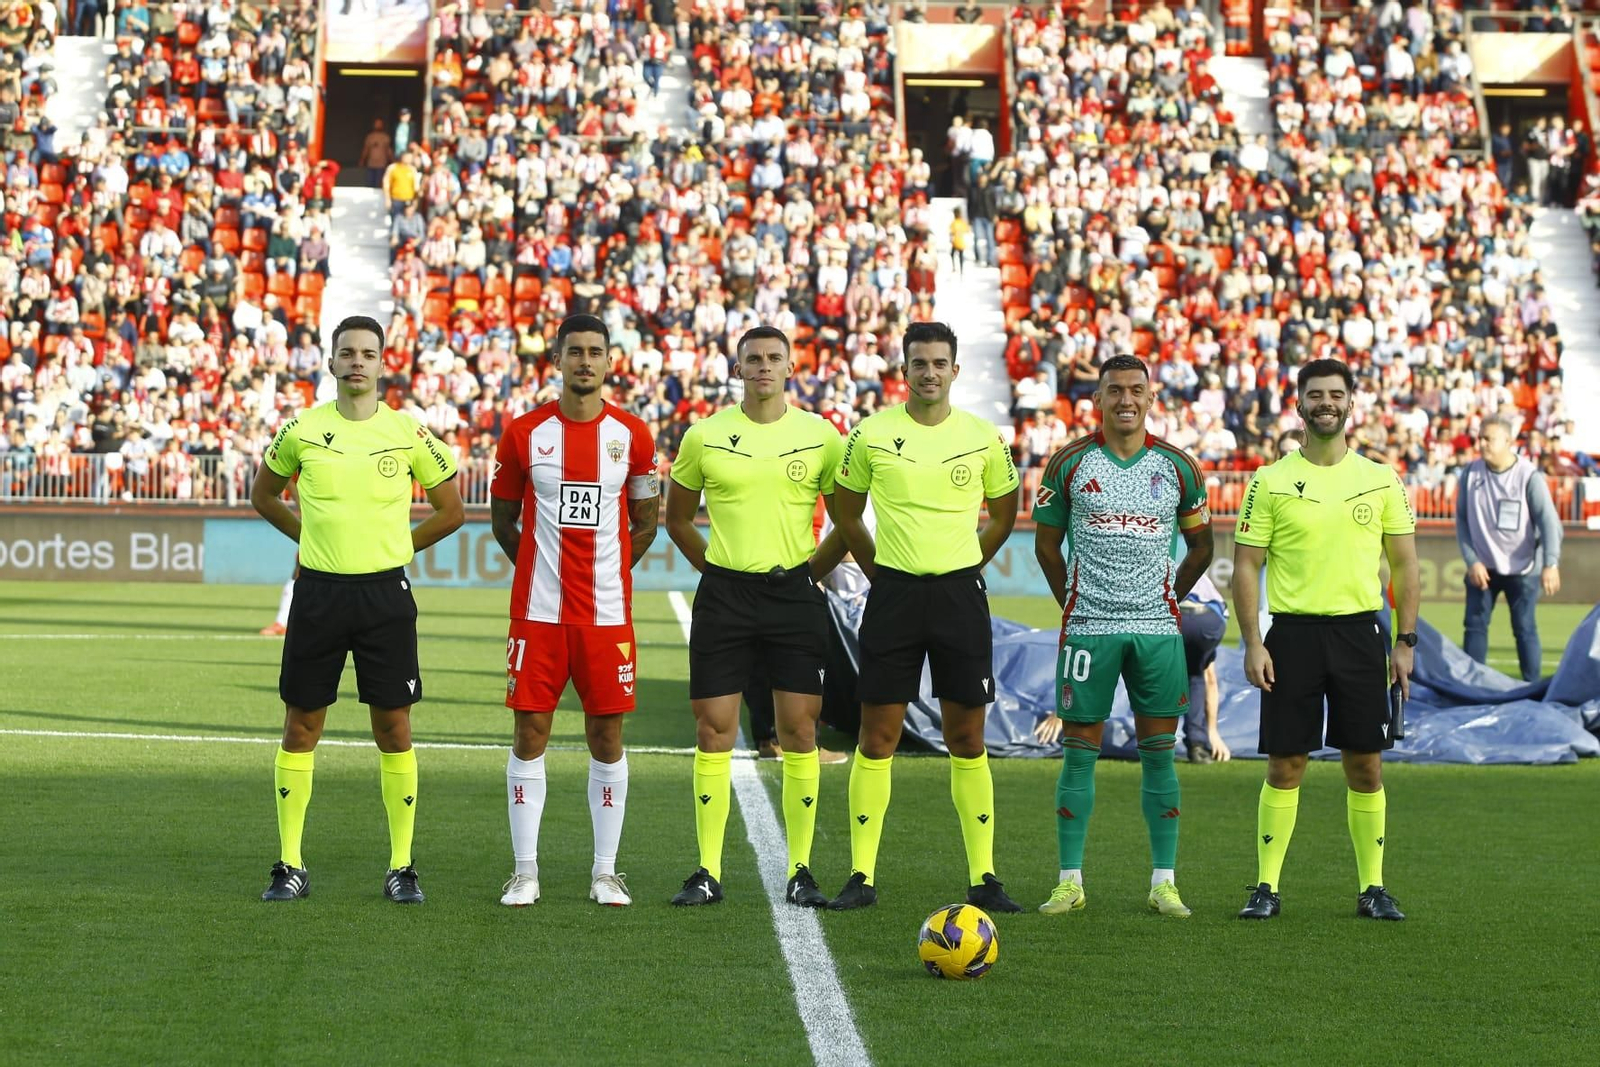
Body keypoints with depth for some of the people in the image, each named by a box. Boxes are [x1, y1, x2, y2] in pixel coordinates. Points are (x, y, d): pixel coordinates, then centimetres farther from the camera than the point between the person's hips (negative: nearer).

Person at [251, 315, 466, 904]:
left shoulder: (409, 433, 0)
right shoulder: (301, 430, 1)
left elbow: (451, 511, 11)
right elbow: (263, 494, 18)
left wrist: (397, 547, 8)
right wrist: (311, 538, 11)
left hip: (385, 593, -1)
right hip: (318, 592, 1)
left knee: (394, 728, 1)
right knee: (301, 726, 3)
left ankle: (401, 866, 10)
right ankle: (290, 866, 11)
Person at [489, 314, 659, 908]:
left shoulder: (632, 435, 3)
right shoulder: (524, 433, 1)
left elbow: (646, 523, 13)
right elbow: (503, 520, 11)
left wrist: (605, 572, 9)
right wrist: (548, 570, 10)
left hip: (607, 613, 0)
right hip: (538, 612, 0)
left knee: (607, 737, 3)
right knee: (529, 734, 0)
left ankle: (605, 873, 11)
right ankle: (525, 871, 7)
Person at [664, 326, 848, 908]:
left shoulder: (821, 436, 2)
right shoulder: (705, 435, 3)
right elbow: (677, 517, 15)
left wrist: (812, 569, 4)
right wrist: (713, 565, 7)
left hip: (794, 595, 0)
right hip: (724, 594, 0)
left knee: (799, 733, -1)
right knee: (713, 732, -1)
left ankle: (801, 872, 7)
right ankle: (708, 872, 5)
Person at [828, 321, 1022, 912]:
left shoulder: (983, 437, 2)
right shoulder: (871, 433, 0)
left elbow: (1004, 513, 17)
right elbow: (847, 513, 12)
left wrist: (964, 567, 12)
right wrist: (880, 572, 8)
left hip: (960, 592, 1)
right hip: (893, 592, 0)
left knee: (967, 739, 3)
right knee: (877, 736, 0)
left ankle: (983, 877, 7)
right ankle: (861, 876, 5)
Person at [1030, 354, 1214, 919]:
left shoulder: (1178, 467, 6)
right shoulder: (1068, 464, 1)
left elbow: (1200, 546, 17)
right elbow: (1046, 543, 10)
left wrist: (1166, 600, 13)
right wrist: (1072, 605, 9)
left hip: (1157, 628, 1)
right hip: (1088, 628, -1)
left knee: (1159, 752, 2)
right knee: (1079, 752, 0)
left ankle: (1164, 882, 8)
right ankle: (1070, 881, 5)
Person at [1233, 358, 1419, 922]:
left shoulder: (1381, 480, 6)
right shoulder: (1271, 481, 1)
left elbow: (1404, 564, 9)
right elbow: (1246, 565, 1)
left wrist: (1405, 643, 3)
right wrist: (1252, 644, -6)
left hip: (1359, 633, 1)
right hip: (1292, 633, -1)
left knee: (1366, 766, 3)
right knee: (1284, 766, 0)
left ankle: (1372, 888, 12)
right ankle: (1266, 887, 7)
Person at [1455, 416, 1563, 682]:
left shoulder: (1529, 476, -13)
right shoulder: (1470, 473, -3)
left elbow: (1549, 521, -19)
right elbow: (1462, 520, 3)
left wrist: (1550, 564, -31)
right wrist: (1472, 561, -6)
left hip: (1522, 568, -3)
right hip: (1482, 567, 3)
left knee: (1525, 628, 0)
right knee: (1475, 625, 3)